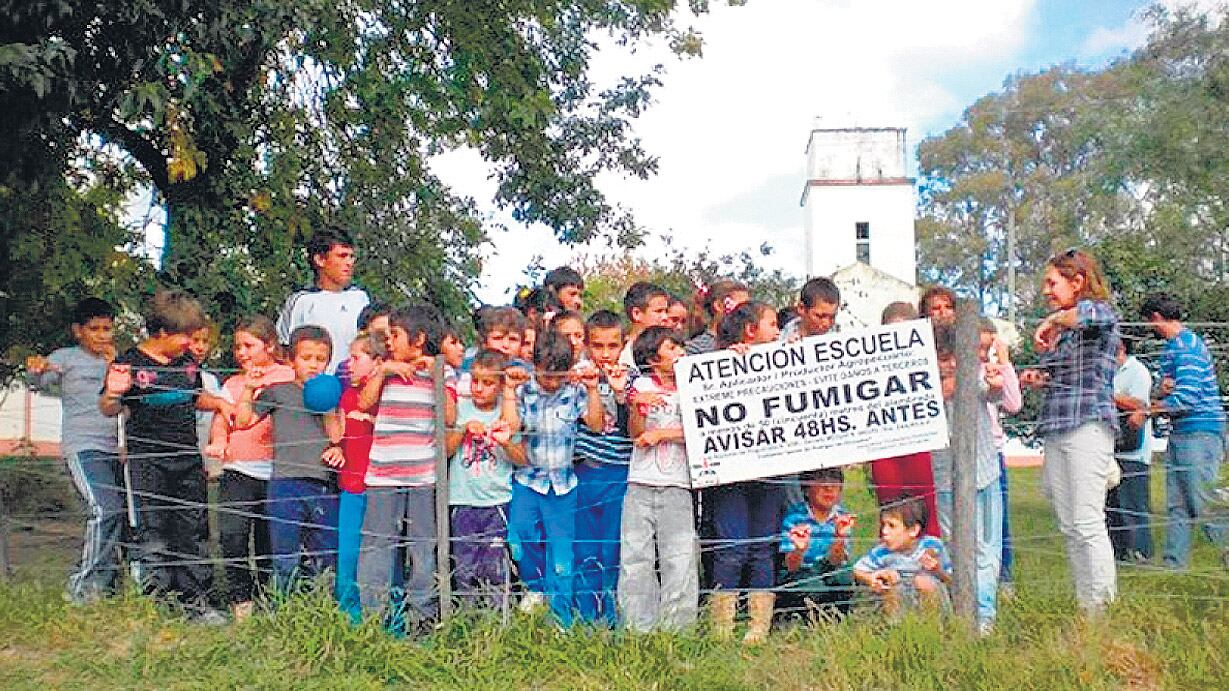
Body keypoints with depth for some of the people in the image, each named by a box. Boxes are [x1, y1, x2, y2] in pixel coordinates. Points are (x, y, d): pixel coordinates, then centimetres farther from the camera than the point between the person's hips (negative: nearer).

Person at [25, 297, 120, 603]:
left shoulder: (115, 361, 18)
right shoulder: (66, 357, 3)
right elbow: (40, 382, -13)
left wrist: (115, 365, 0)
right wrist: (36, 369, -36)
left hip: (114, 449, 6)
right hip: (83, 448, -6)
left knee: (120, 514, 6)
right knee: (106, 510, -21)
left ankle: (107, 583, 19)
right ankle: (83, 585, -12)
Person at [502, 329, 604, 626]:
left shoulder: (575, 391, 1)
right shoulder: (524, 391, 0)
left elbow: (596, 424, -9)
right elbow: (511, 425, -12)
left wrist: (592, 388, -13)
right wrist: (510, 389, -14)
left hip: (562, 481, 0)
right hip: (527, 477, 0)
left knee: (562, 551, 1)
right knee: (521, 530, -17)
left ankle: (561, 620, 13)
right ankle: (535, 586, 13)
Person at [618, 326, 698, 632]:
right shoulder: (642, 385, 8)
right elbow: (635, 432, -2)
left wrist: (661, 434, -5)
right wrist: (636, 406, -19)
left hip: (677, 485, 0)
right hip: (641, 483, 0)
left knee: (680, 560, -4)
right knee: (636, 558, 1)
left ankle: (677, 631, 4)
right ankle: (639, 629, 9)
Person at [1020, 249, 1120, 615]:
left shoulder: (1102, 316, -3)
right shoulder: (1058, 332, 19)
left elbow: (1094, 314, -30)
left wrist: (1052, 320, -17)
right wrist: (1037, 380, 9)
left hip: (1088, 426, -8)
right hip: (1055, 432, 8)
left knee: (1087, 524, -9)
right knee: (1069, 528, 8)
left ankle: (1102, 610, -2)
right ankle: (1083, 608, 13)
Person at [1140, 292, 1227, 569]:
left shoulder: (1187, 346, -14)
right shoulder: (1172, 346, 17)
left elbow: (1187, 397, -21)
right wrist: (1163, 390, -4)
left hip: (1200, 431, -10)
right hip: (1180, 433, 10)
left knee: (1204, 505, -9)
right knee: (1176, 506, 10)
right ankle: (1173, 565, 14)